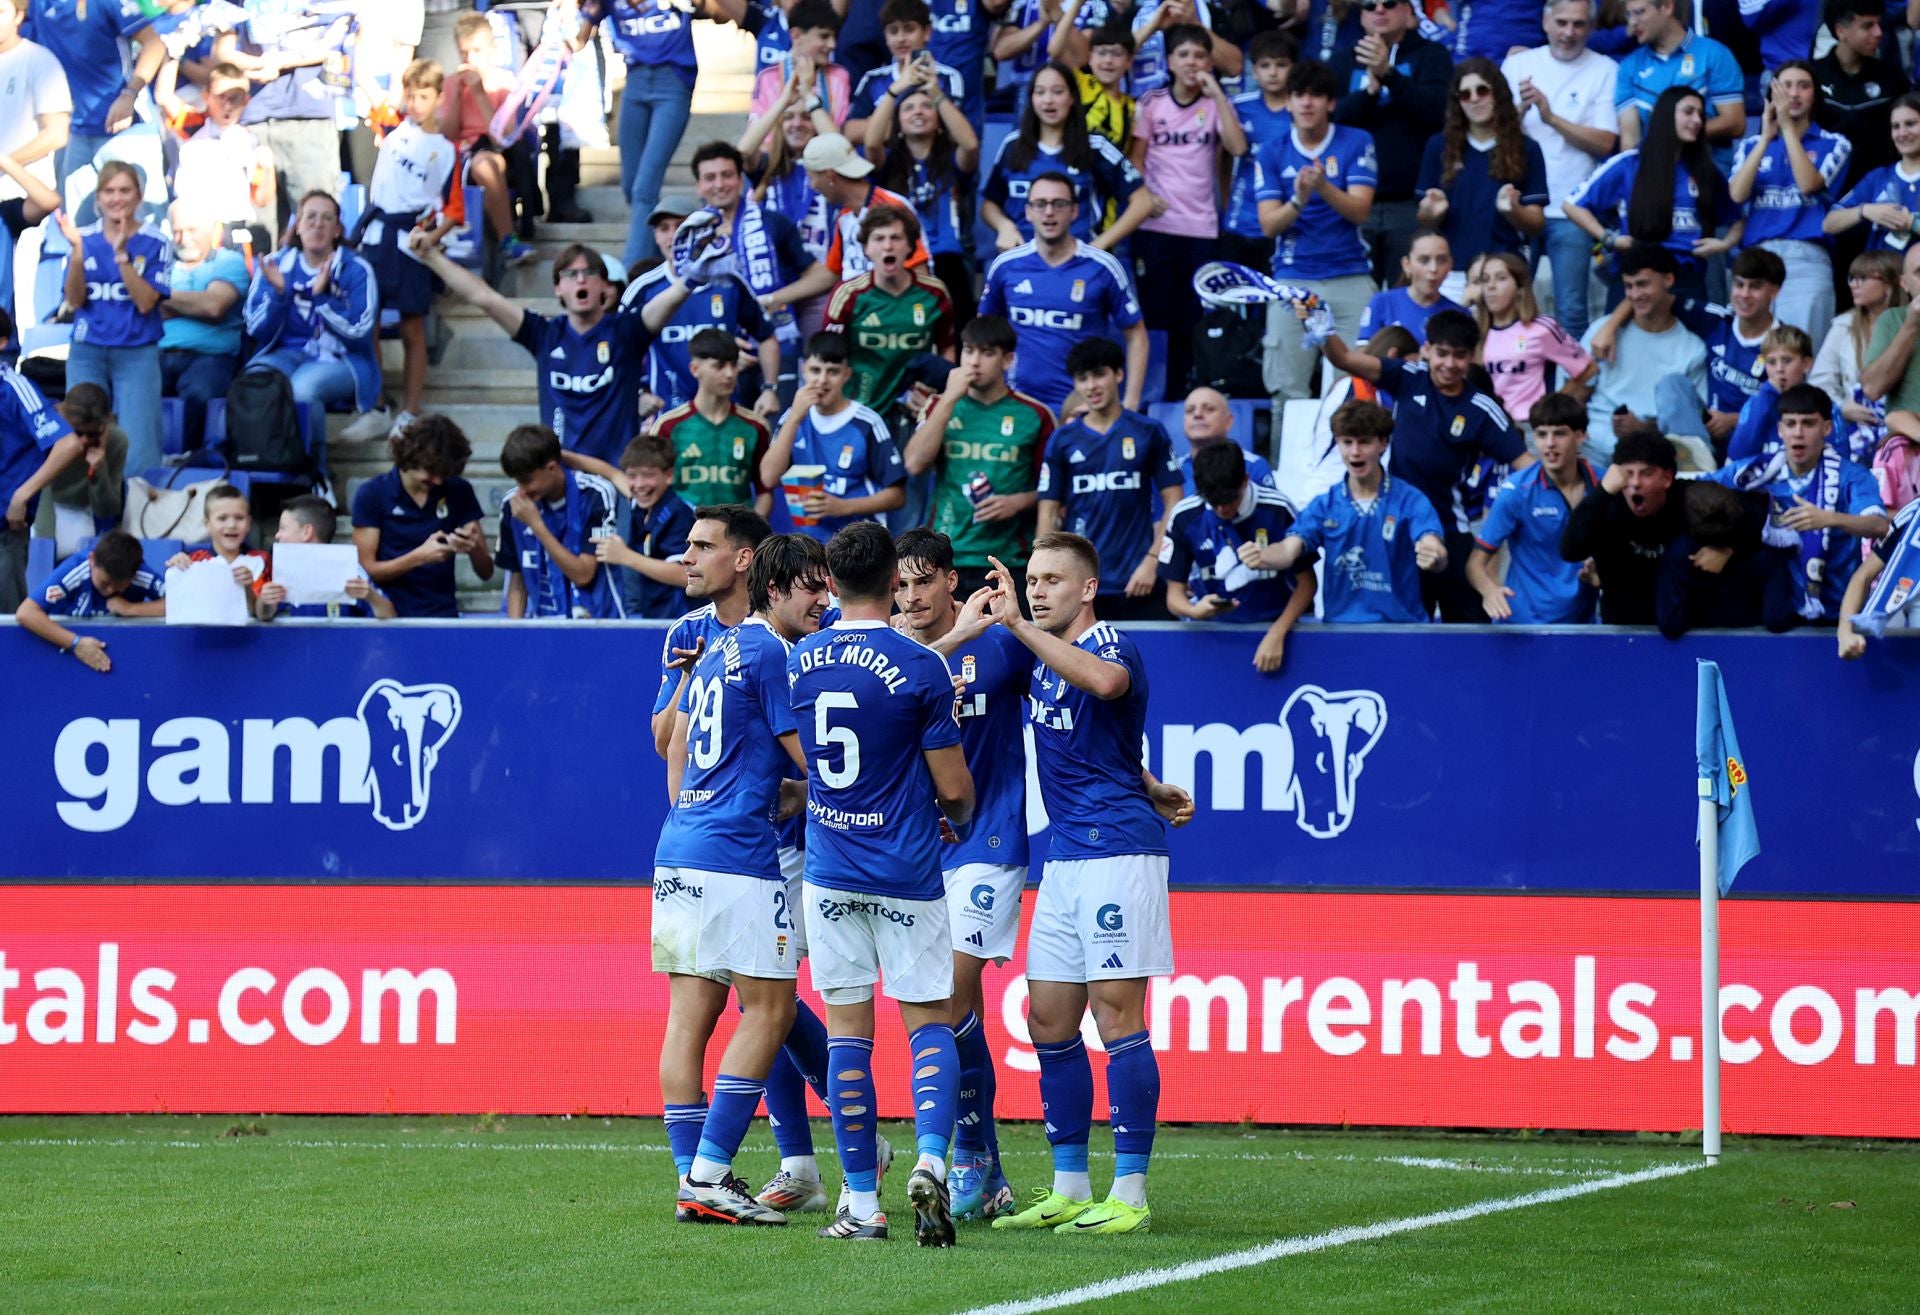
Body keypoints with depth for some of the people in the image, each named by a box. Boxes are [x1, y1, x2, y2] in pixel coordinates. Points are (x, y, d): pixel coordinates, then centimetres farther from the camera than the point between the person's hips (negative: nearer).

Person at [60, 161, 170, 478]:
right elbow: (75, 300, -1)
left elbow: (146, 303, -11)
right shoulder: (85, 238, 4)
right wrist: (77, 252, -15)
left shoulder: (155, 244, -3)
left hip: (137, 355, -2)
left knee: (139, 455, -11)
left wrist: (122, 255, -20)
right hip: (87, 354, 2)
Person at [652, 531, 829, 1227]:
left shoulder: (717, 651, 19)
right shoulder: (770, 654, -9)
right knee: (769, 1009, -4)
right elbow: (814, 759, -8)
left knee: (690, 1013, 6)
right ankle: (709, 1176, -9)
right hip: (738, 860, -9)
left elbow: (675, 749, 25)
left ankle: (694, 1179, 6)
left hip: (679, 850, 9)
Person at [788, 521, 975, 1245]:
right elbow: (953, 786, -8)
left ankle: (862, 1202, 5)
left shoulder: (799, 661, 2)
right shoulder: (919, 666, -11)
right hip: (906, 873, -3)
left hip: (830, 870, 3)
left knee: (846, 1030, 6)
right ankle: (931, 1159, -18)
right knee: (930, 1021, 5)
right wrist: (960, 817, 15)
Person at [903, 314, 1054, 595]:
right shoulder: (941, 407, 11)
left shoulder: (1034, 415, 4)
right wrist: (950, 398, -5)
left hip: (1010, 559, -1)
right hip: (945, 559, 1)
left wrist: (1019, 502, -11)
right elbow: (914, 464, -4)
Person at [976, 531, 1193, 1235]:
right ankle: (1068, 1190, 15)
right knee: (1049, 1023, 8)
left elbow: (1105, 681, -36)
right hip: (1065, 857, 9)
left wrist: (1017, 625, -38)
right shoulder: (1043, 658, 15)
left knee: (1117, 1018, -8)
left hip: (1118, 850, -9)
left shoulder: (1110, 644, -10)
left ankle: (1130, 1195, -6)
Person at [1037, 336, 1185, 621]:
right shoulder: (1062, 440, 7)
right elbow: (1049, 513, 8)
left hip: (1138, 583, -1)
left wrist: (1152, 561, -7)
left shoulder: (1148, 433, 3)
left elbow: (1174, 504, 3)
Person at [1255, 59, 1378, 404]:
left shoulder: (1357, 143, 2)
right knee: (1287, 390, -3)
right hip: (1292, 280, 1)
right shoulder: (1273, 154, 7)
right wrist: (1298, 200, -21)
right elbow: (1269, 224, 0)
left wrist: (1324, 187, -25)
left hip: (1351, 279, -1)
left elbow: (1360, 210, -6)